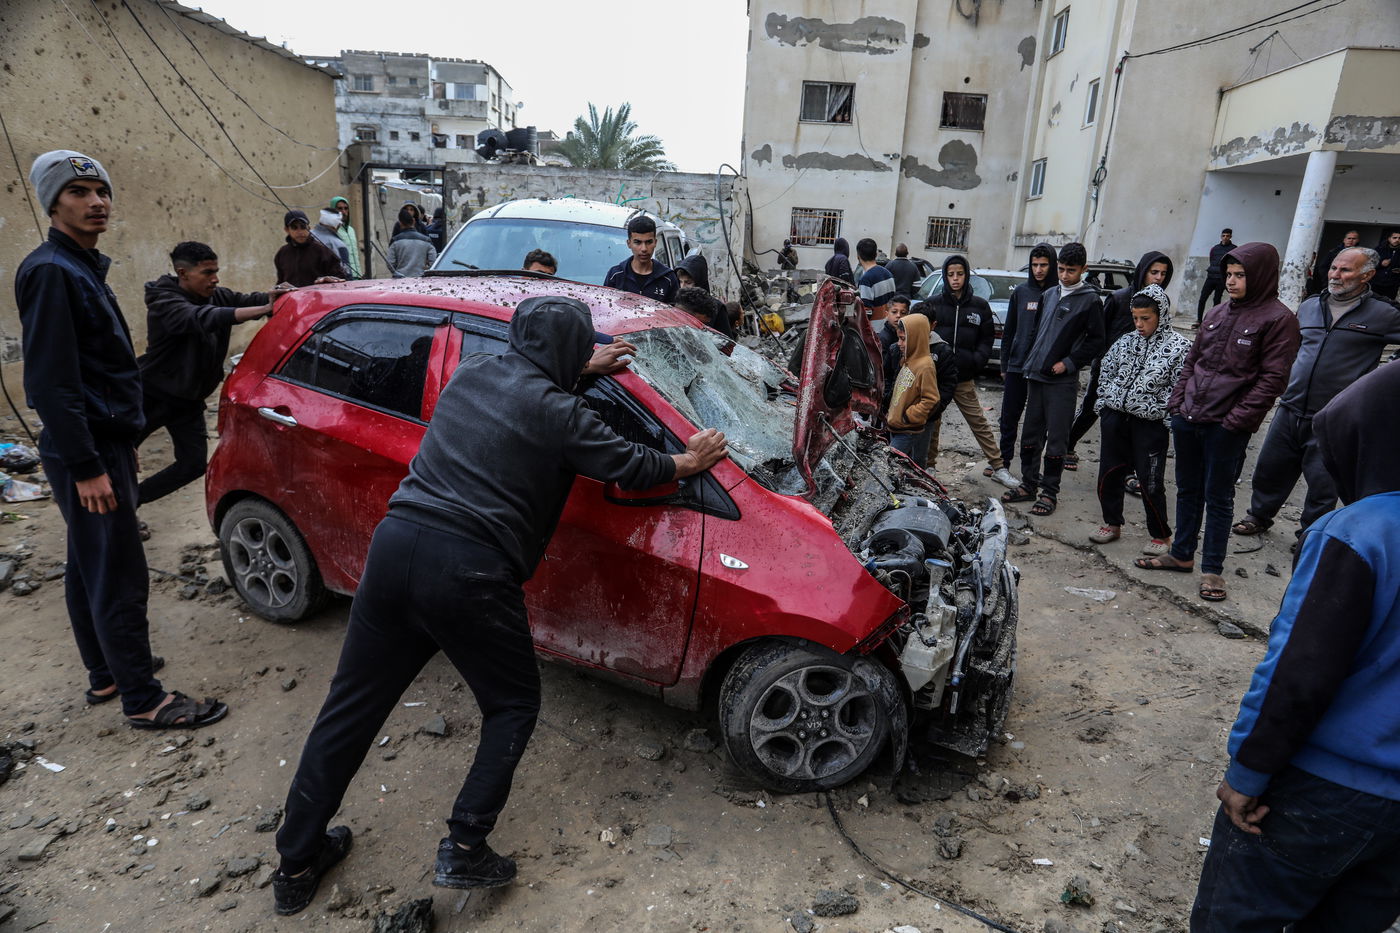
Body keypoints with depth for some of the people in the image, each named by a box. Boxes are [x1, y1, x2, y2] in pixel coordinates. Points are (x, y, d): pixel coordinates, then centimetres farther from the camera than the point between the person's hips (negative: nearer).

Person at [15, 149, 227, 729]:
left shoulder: (82, 268, 15)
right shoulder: (50, 271, -16)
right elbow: (50, 380, -22)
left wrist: (119, 445, 21)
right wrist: (86, 467, -23)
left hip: (103, 443, 10)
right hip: (86, 453, -10)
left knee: (89, 570, 18)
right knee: (119, 579, -5)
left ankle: (105, 674, 31)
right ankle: (145, 701, 4)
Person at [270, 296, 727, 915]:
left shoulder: (470, 372, 13)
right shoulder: (559, 413, -5)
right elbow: (632, 468, 4)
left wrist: (583, 370, 40)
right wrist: (688, 462, 22)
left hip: (394, 542, 7)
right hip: (469, 572, -6)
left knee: (352, 705, 17)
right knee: (513, 706, 17)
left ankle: (297, 863, 31)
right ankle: (463, 850, 13)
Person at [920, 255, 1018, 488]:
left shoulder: (979, 306, 5)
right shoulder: (933, 303, 3)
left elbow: (987, 338, 8)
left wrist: (976, 360, -7)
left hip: (964, 378, 0)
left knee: (979, 423, 5)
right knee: (932, 422, 8)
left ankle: (998, 468, 12)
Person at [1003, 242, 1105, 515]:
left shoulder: (1090, 300, -4)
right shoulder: (1049, 294, 14)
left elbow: (1096, 341, -5)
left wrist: (1068, 363, -12)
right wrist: (1031, 362, 13)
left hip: (1063, 380, -6)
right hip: (1036, 376, 6)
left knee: (1056, 439, -1)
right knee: (1031, 434, 11)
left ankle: (1049, 493, 7)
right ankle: (1029, 485, 23)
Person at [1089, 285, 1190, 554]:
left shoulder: (1179, 347, -5)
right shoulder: (1126, 341, 9)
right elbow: (1106, 374, 16)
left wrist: (1169, 423, -12)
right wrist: (1105, 406, 7)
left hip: (1150, 424, -5)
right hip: (1115, 418, 5)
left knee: (1151, 482, 1)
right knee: (1109, 474, 10)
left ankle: (1161, 536, 18)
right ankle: (1112, 524, 30)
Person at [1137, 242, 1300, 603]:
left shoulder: (1278, 318, -7)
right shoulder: (1219, 312, 11)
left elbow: (1273, 378, -11)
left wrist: (1238, 419, -16)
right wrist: (1177, 401, 8)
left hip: (1226, 427, -6)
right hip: (1187, 419, 6)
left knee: (1218, 497, 4)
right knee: (1187, 489, 16)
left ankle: (1212, 569, 16)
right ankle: (1181, 554, 31)